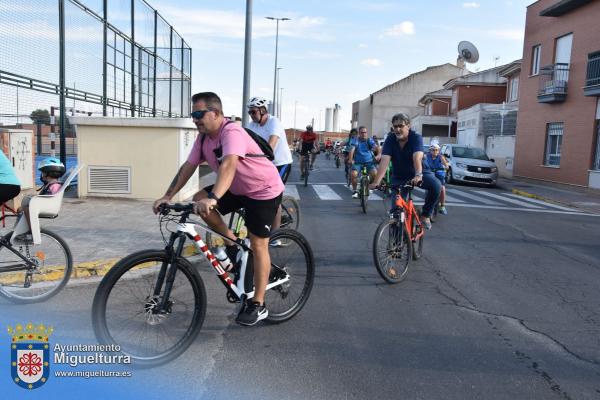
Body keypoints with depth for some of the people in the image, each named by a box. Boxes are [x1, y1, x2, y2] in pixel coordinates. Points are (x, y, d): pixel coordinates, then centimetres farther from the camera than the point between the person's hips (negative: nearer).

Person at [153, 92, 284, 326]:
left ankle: (258, 306, 5)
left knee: (257, 245, -6)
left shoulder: (232, 132, -29)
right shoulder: (203, 137, -4)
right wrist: (168, 196, -13)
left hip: (264, 190, -8)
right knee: (198, 200, -10)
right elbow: (188, 166, -5)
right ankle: (232, 242, 6)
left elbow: (229, 165, -45)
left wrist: (213, 198, -58)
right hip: (237, 190, 8)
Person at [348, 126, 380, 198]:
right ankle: (354, 191, -1)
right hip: (358, 162, -1)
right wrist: (350, 159, -35)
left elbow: (376, 146, -17)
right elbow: (352, 150, -19)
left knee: (375, 173, -22)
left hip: (369, 161, 1)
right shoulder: (356, 140, -5)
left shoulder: (369, 140, -2)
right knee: (354, 174, -26)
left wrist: (378, 154, -37)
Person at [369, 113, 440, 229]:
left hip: (417, 174, -1)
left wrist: (418, 175, -56)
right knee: (396, 209, -8)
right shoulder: (390, 140, -16)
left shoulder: (416, 137, -20)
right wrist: (376, 182, -42)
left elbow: (417, 157, -37)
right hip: (399, 177, 2)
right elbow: (384, 161, -28)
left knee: (436, 185, -30)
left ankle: (425, 215, -9)